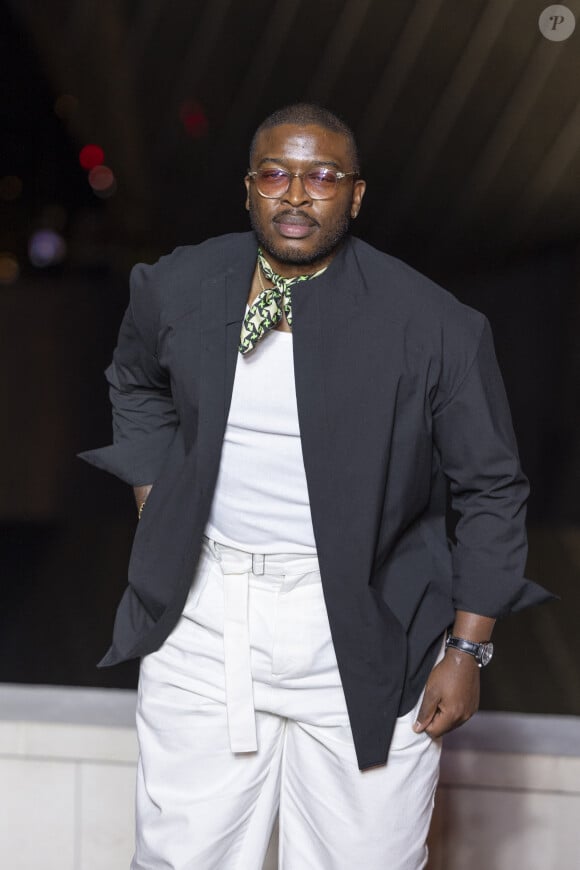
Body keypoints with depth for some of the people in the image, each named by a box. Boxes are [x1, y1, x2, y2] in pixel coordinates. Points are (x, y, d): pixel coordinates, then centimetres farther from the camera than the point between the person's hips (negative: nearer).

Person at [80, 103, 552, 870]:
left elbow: (491, 491, -2)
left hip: (363, 635, -2)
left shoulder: (434, 325, -9)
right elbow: (136, 385, 24)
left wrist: (467, 650, -5)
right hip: (202, 617, 3)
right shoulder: (173, 289, 1)